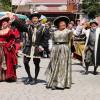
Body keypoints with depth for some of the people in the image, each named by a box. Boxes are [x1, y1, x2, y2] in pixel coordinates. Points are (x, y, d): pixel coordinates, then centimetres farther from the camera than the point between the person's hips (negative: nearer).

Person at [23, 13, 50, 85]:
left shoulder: (43, 28, -3)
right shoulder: (29, 27, 5)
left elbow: (46, 38, -2)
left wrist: (42, 46, -11)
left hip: (37, 48, -3)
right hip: (29, 47, 3)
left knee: (36, 63, 5)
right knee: (25, 62, 1)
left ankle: (35, 79, 21)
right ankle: (29, 77, 21)